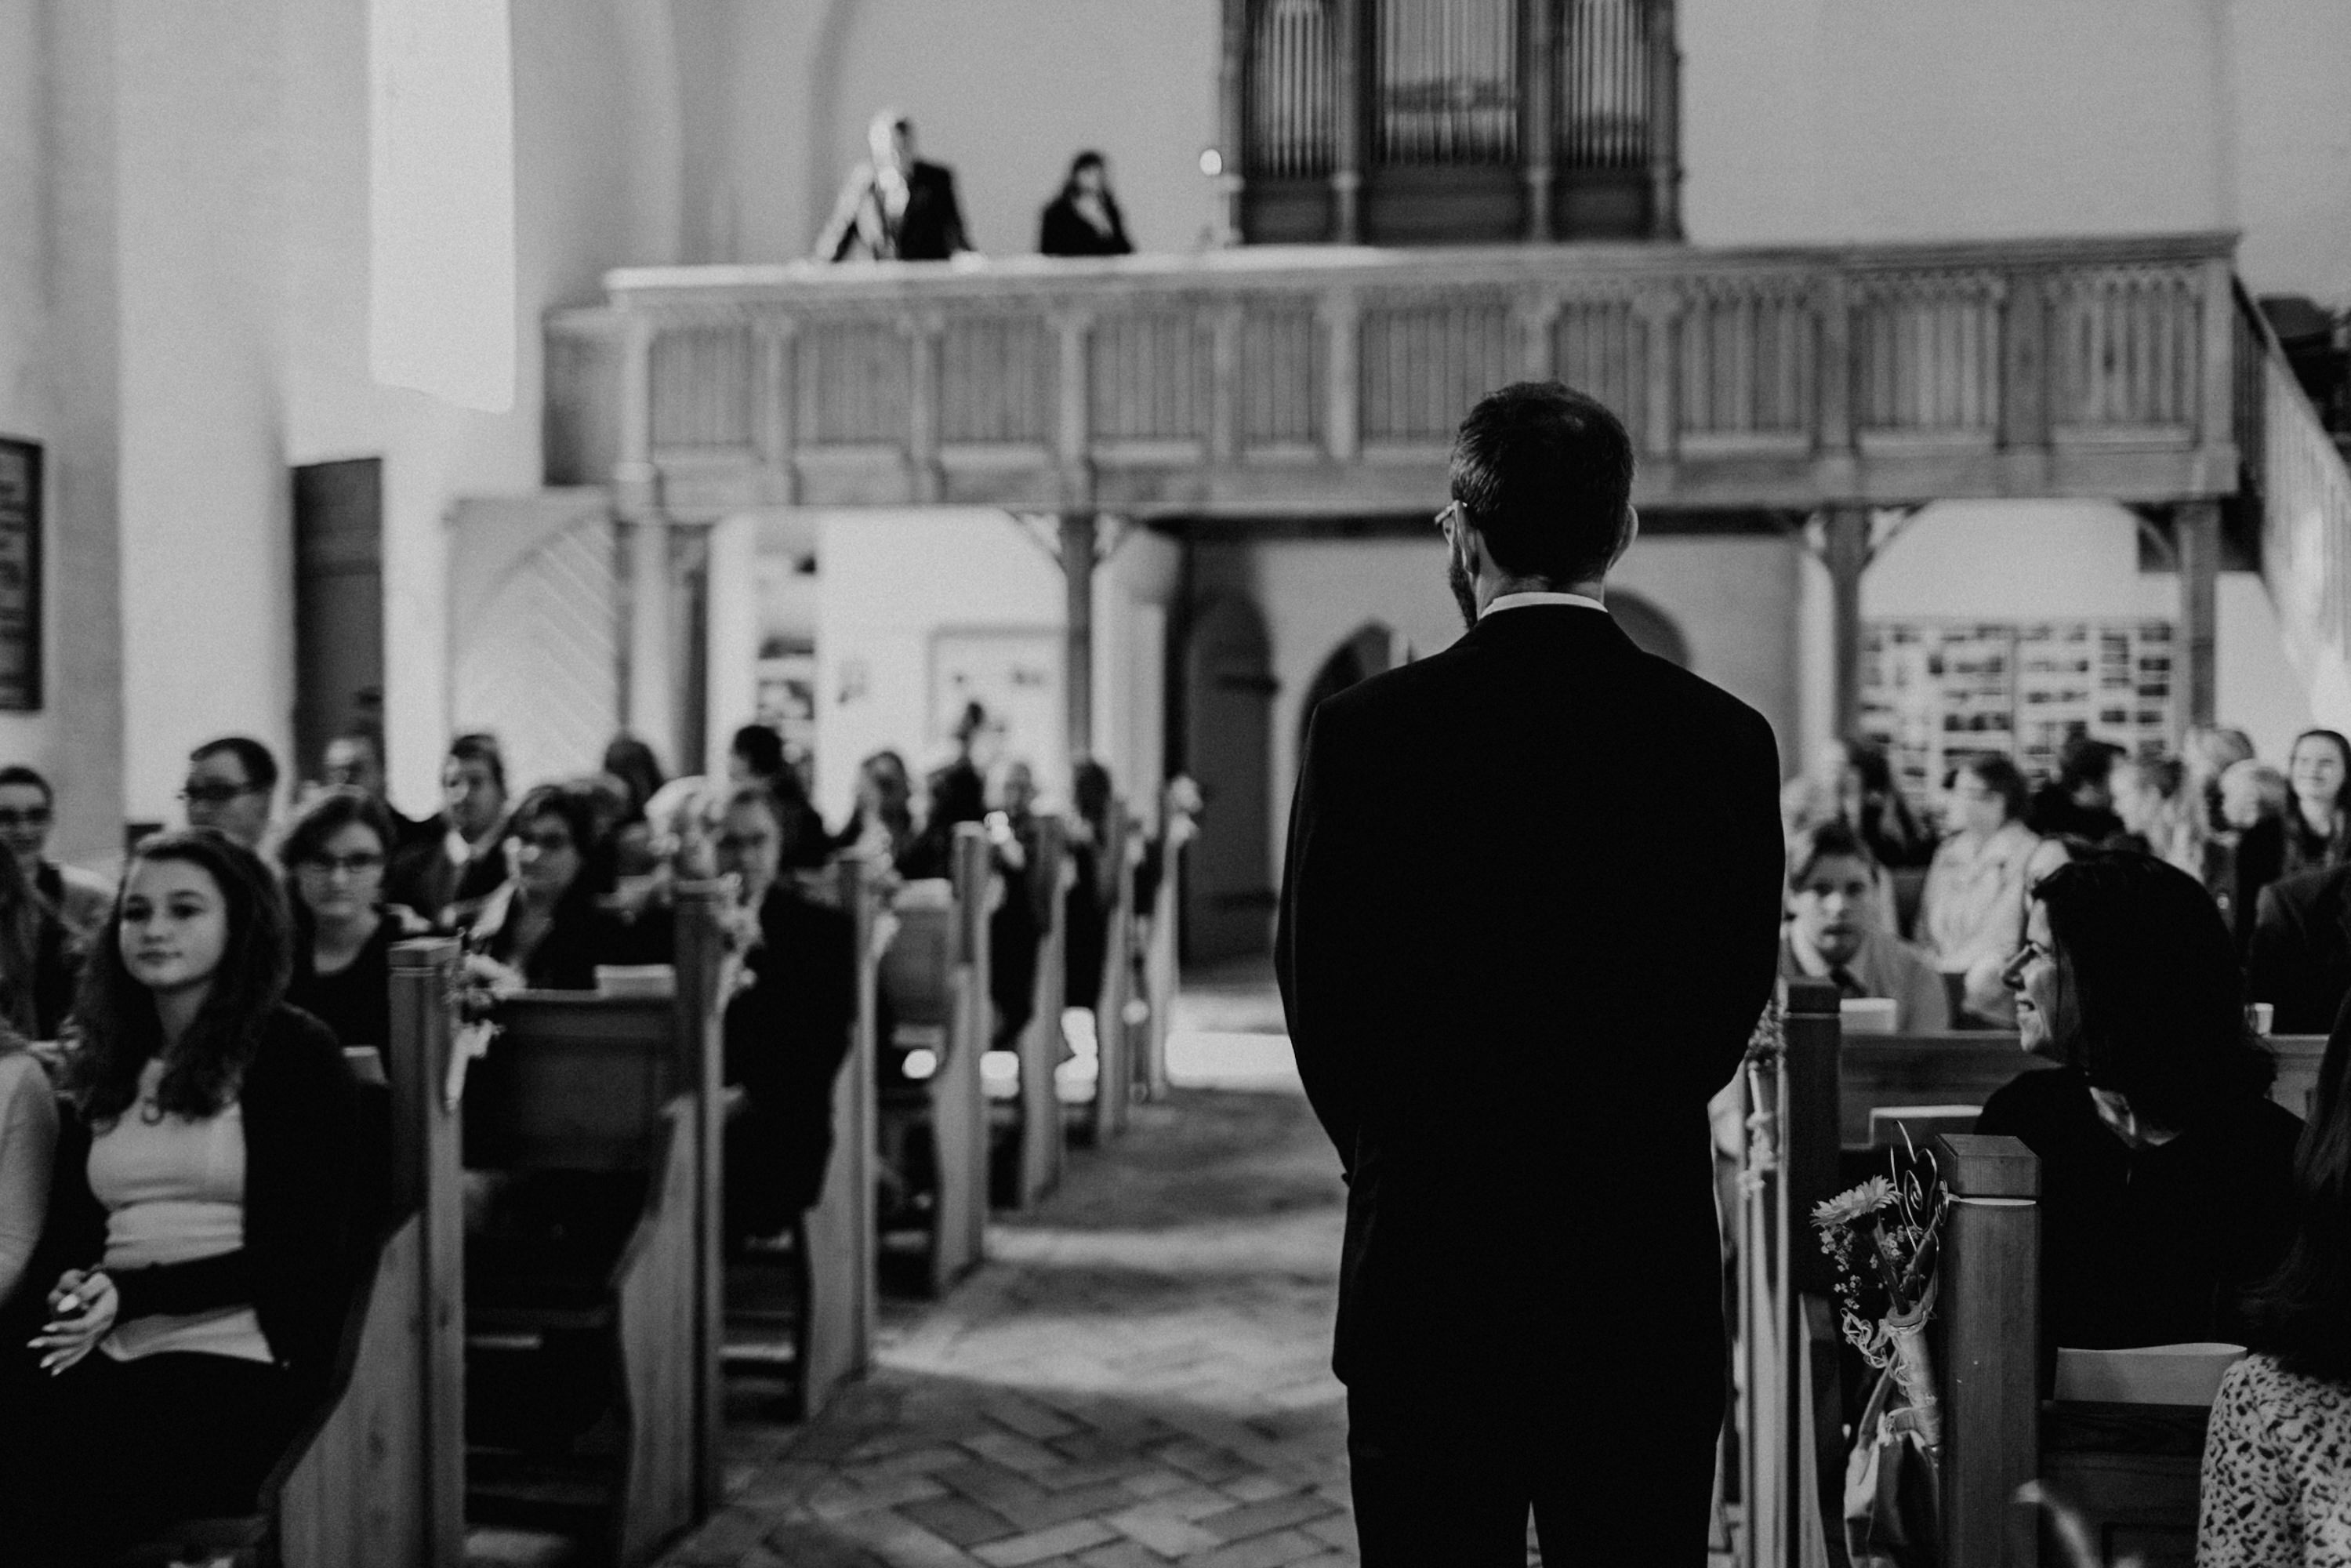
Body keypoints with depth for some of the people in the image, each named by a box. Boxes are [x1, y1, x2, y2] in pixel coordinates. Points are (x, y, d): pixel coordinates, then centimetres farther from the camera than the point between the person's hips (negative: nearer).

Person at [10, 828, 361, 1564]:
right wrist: (73, 1288, -5)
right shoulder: (105, 1064, 18)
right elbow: (66, 1224, 19)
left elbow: (306, 1249, -4)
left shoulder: (295, 1053, 1)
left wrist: (133, 1294, -12)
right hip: (105, 1355, 5)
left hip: (241, 1359, -5)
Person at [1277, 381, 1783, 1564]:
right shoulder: (1726, 738, -4)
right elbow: (1734, 997, 4)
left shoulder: (1363, 731, -9)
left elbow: (1316, 990, -2)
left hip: (1426, 1265, -1)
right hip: (1649, 1278, 2)